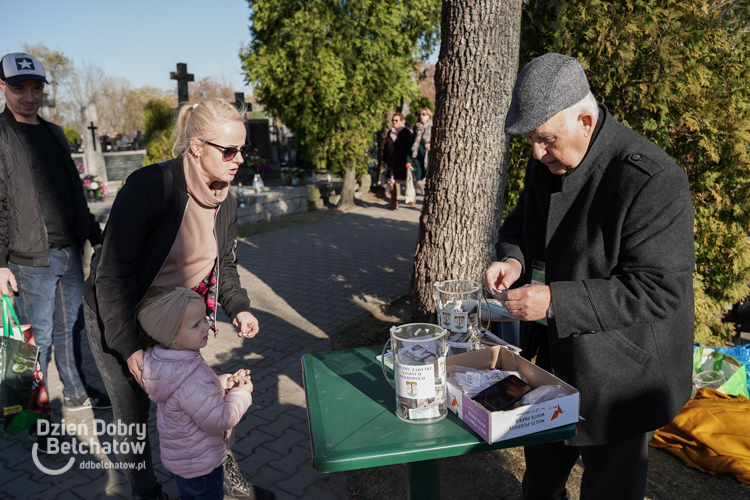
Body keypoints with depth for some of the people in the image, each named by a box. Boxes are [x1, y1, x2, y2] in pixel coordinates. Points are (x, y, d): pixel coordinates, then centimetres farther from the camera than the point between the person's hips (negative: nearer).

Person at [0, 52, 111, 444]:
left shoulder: (54, 133, 14)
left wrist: (95, 236, 17)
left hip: (70, 252, 6)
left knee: (71, 326, 16)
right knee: (38, 338, 2)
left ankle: (75, 392, 33)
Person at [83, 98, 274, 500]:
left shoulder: (225, 202, -6)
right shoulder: (149, 186, -28)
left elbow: (224, 265, 8)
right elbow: (112, 272, -26)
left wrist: (238, 308, -8)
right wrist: (130, 347, -27)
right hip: (116, 318, -5)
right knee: (133, 411, 11)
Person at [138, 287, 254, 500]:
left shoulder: (165, 361, -10)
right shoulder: (192, 380, -41)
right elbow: (219, 421, -31)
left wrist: (226, 382, -10)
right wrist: (241, 393, -18)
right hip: (200, 466, -8)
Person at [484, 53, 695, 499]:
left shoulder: (652, 181, -27)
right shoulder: (546, 162, -3)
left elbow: (659, 289, -26)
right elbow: (521, 221, 12)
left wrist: (555, 301, -32)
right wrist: (513, 259, -10)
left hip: (620, 376, -6)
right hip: (552, 360, 7)